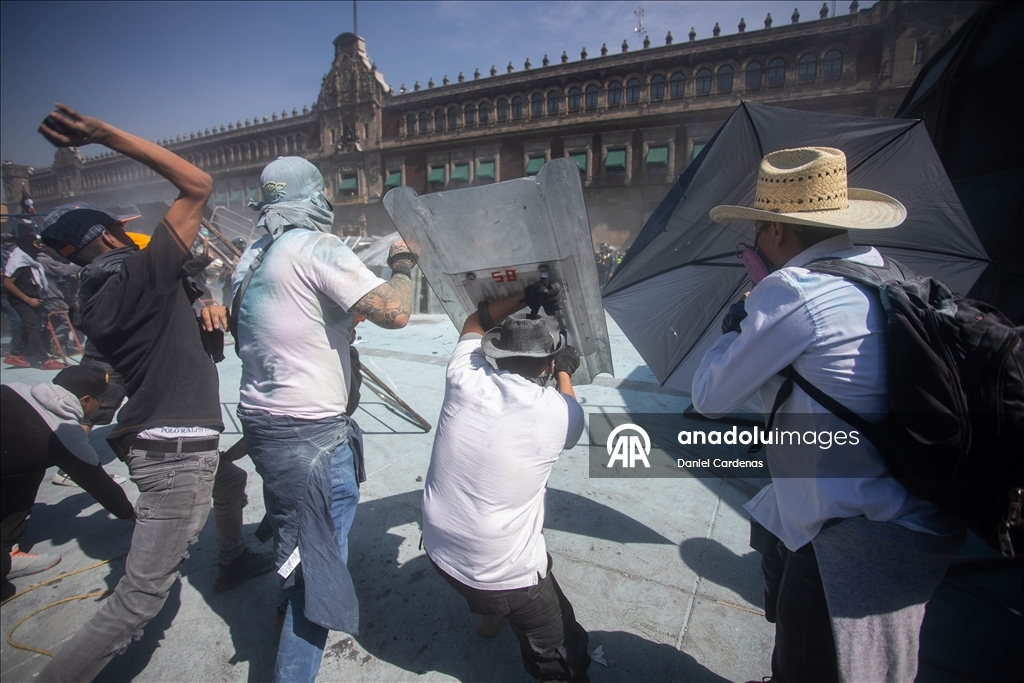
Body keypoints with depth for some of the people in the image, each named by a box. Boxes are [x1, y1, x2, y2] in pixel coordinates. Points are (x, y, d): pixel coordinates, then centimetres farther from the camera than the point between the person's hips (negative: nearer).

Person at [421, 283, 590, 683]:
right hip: (505, 575, -5)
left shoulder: (465, 383, -11)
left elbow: (474, 324, 11)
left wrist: (523, 298, 9)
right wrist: (565, 372, 24)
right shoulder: (559, 413, -17)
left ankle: (488, 613, 55)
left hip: (438, 550, 6)